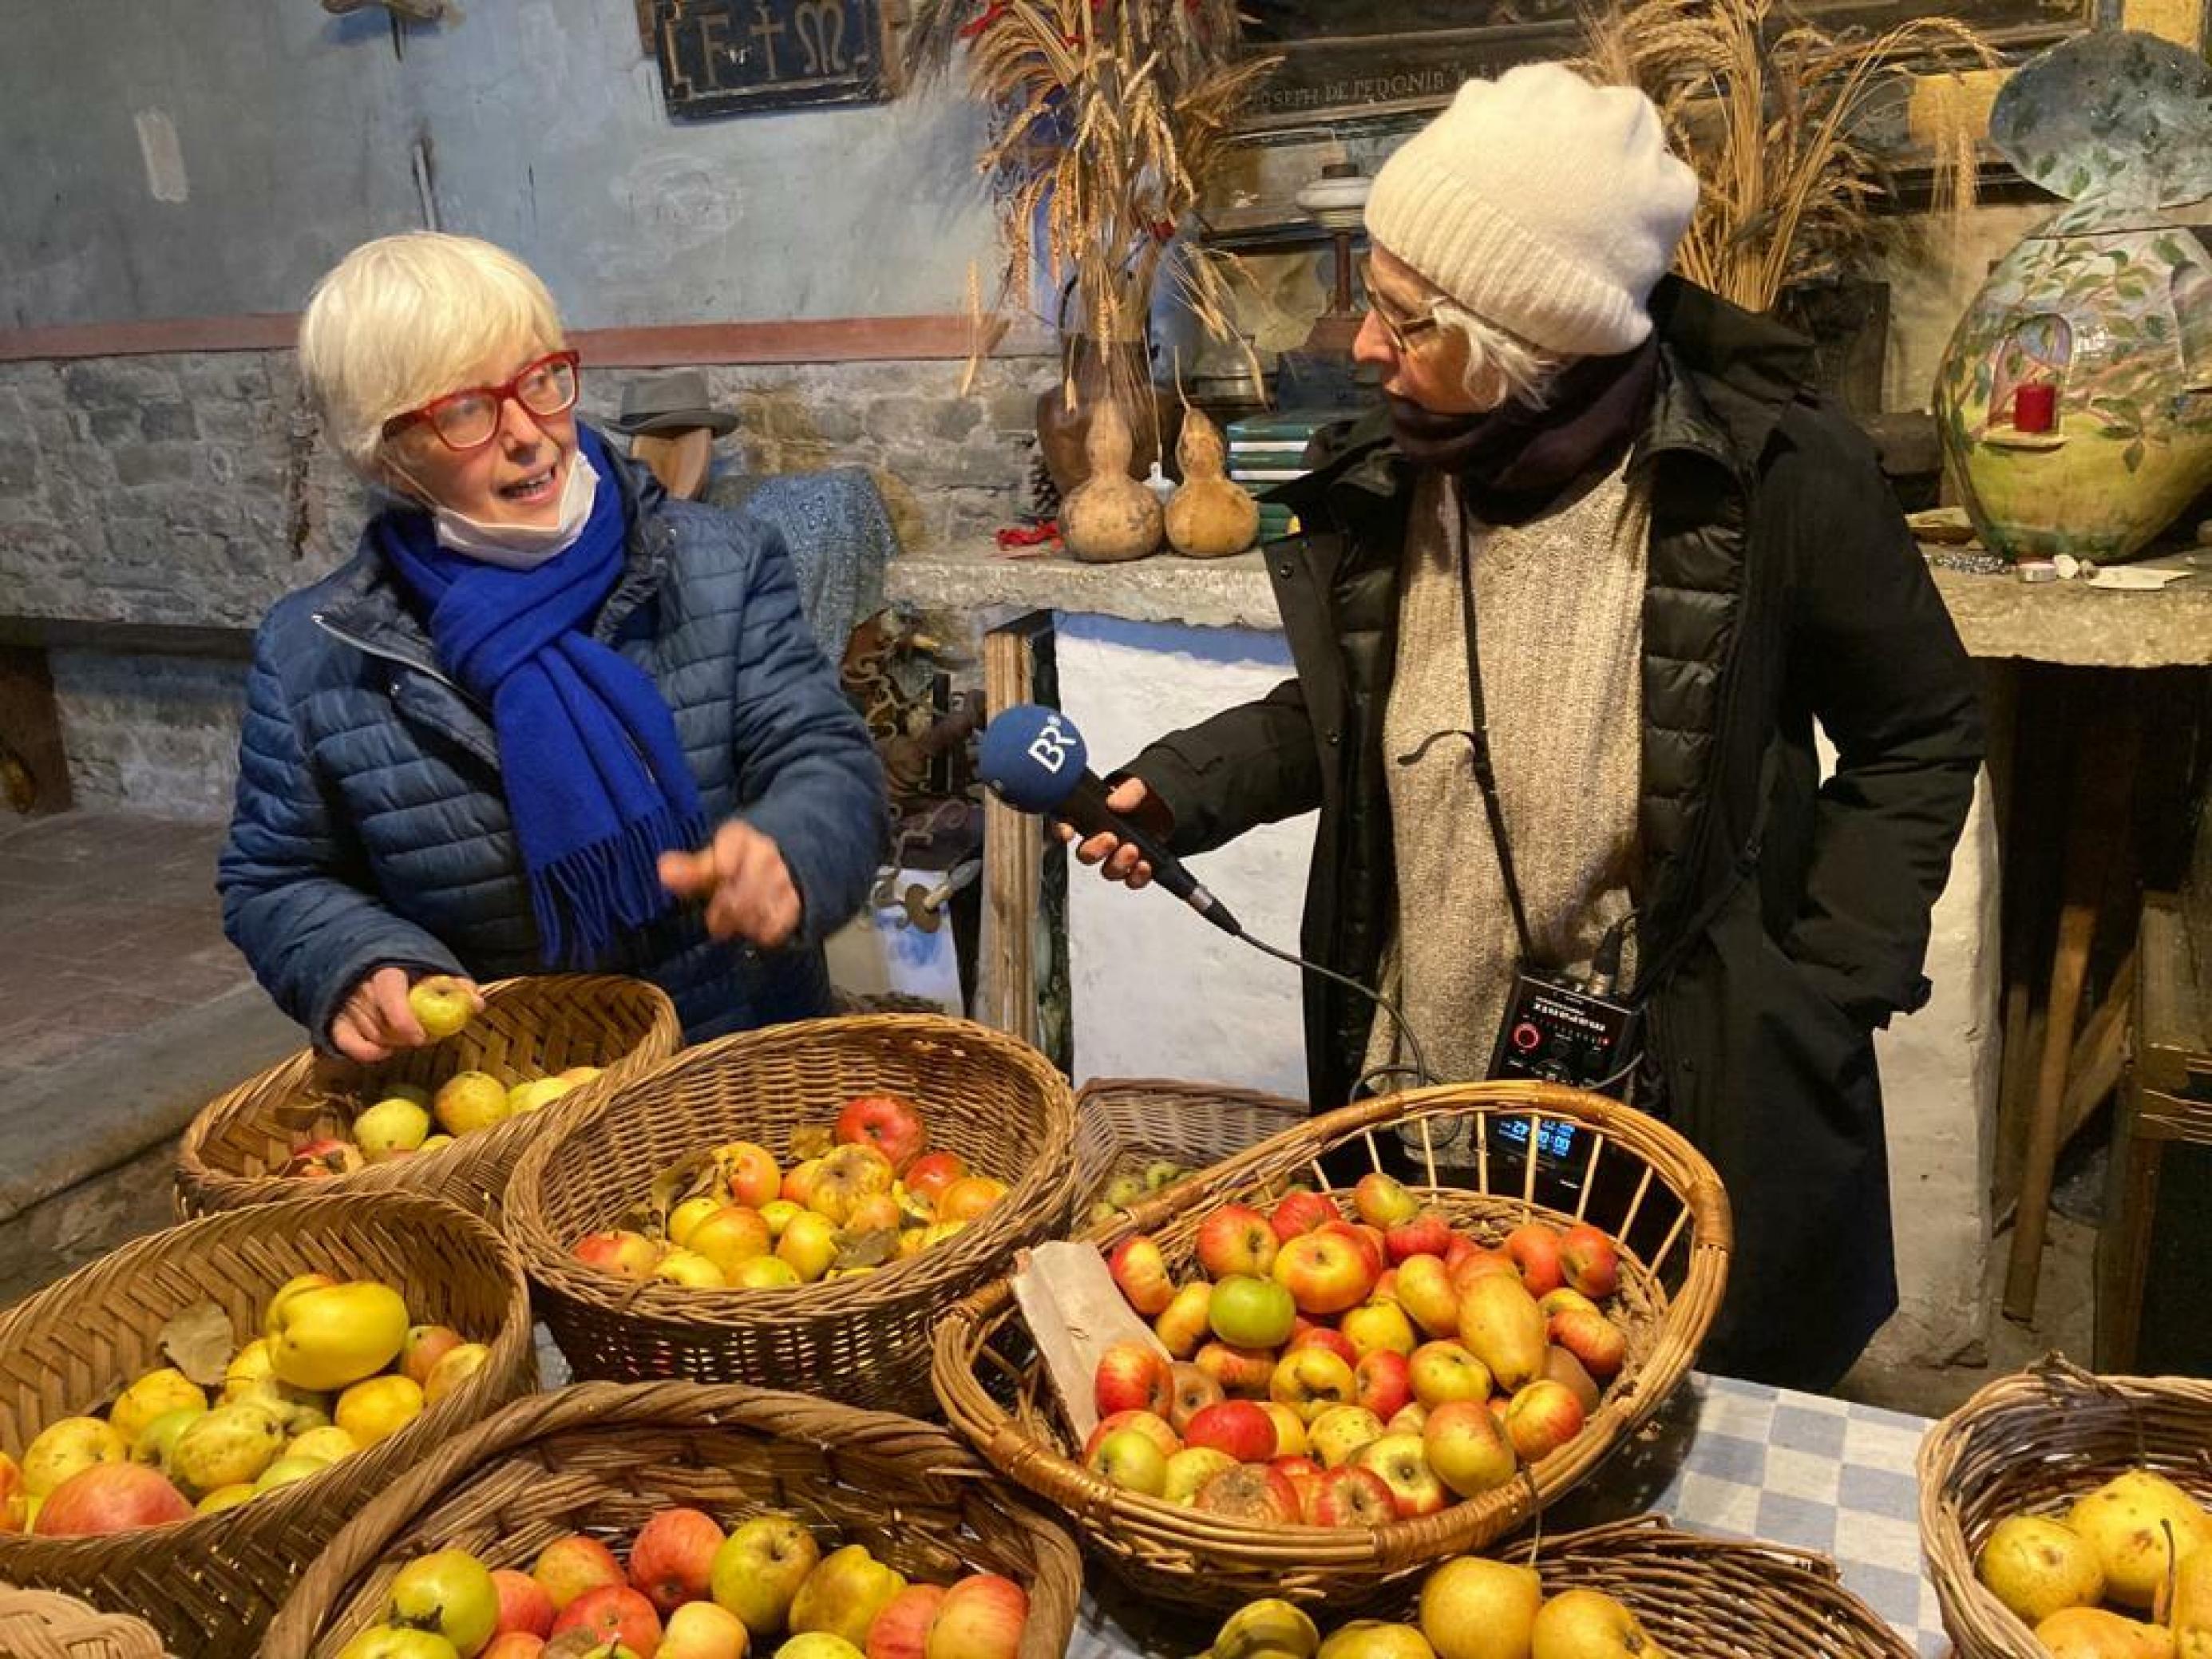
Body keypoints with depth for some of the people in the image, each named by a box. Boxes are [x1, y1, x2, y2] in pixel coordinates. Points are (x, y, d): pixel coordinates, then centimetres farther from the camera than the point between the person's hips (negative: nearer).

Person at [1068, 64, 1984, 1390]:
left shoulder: (1772, 480, -15)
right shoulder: (1382, 486, -3)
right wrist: (1182, 788, -3)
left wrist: (1826, 992, -8)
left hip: (1698, 1113, -3)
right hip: (1416, 1114, 4)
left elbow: (1922, 737, -1)